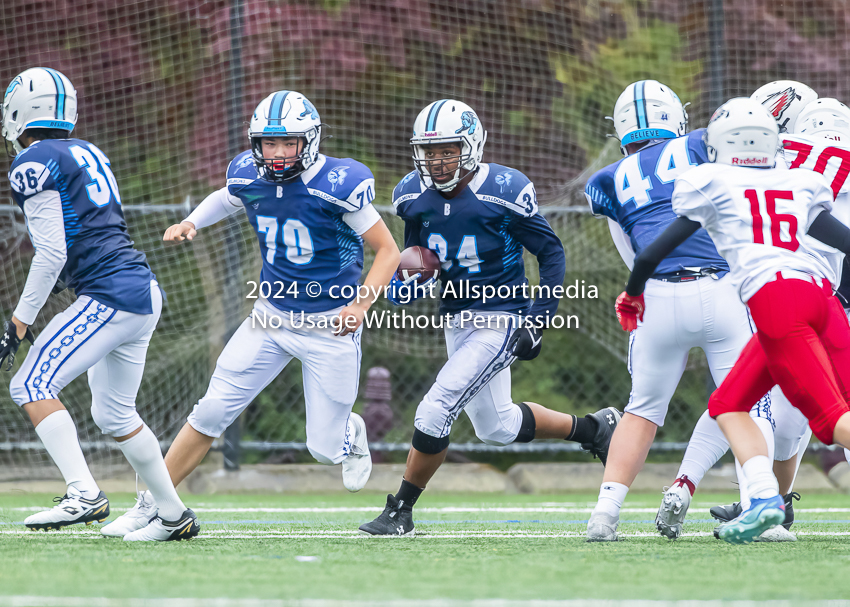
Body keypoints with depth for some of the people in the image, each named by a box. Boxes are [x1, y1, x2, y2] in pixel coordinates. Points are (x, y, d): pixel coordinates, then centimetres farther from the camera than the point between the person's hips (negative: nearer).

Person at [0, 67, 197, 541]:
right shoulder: (90, 154, 19)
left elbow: (52, 253, -13)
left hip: (110, 297, -9)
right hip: (145, 291, 9)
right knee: (115, 414, 19)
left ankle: (83, 494, -24)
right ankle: (175, 516, 24)